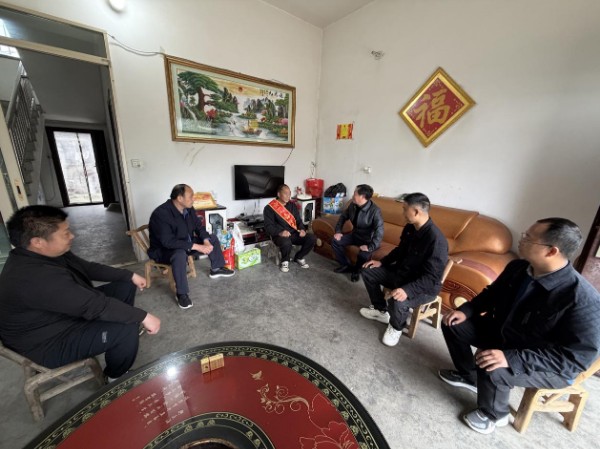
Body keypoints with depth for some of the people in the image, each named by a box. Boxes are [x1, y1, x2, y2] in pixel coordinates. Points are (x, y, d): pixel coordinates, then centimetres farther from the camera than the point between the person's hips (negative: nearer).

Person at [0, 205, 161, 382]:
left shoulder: (48, 253, -6)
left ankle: (116, 341, 26)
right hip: (48, 343, -9)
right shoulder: (35, 278, -37)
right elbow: (95, 305, -35)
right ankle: (115, 378, 7)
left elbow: (89, 268, 5)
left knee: (125, 287, 6)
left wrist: (130, 275, 1)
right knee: (128, 329, -24)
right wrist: (143, 316, -28)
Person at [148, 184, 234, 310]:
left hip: (186, 244, 8)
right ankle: (181, 294, -22)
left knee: (212, 238, 2)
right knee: (180, 254, -40)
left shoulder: (188, 208, -8)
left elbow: (199, 227, 1)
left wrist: (206, 241, -19)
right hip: (163, 250, -7)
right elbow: (168, 242, -37)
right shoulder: (161, 214, -31)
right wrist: (196, 246, -37)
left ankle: (216, 269, 19)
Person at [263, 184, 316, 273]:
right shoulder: (269, 208, -6)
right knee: (286, 243, -40)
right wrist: (280, 232, -30)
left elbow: (298, 220, 15)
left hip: (294, 234, 6)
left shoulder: (292, 205, 12)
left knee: (312, 238, -17)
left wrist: (302, 229, -7)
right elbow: (268, 227, -12)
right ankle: (285, 261, -4)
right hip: (280, 235, -5)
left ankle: (299, 257, 9)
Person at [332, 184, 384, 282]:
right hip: (355, 234, 6)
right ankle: (346, 265, 7)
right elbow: (343, 216, 9)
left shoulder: (375, 210, -27)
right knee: (335, 241, -8)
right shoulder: (353, 205, -7)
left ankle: (356, 270, 2)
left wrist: (370, 247, -37)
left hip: (368, 239, -6)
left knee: (363, 254, -33)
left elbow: (379, 231, -31)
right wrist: (338, 231, -2)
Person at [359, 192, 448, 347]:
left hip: (425, 286, -8)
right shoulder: (410, 228, -4)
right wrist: (381, 262, 5)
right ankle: (381, 310, 22)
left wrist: (407, 290, -42)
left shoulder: (436, 239, -30)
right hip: (401, 272, 9)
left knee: (397, 302, -35)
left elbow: (432, 278, -31)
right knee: (368, 271, 6)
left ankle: (396, 327, 4)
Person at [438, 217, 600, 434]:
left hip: (551, 366, -6)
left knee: (492, 370, -32)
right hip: (504, 332, 7)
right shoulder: (518, 267, -11)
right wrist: (466, 310, -10)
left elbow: (579, 357, -29)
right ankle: (469, 375, 24)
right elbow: (492, 293, 6)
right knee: (453, 323, -1)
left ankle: (493, 414, 6)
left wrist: (512, 358, -37)